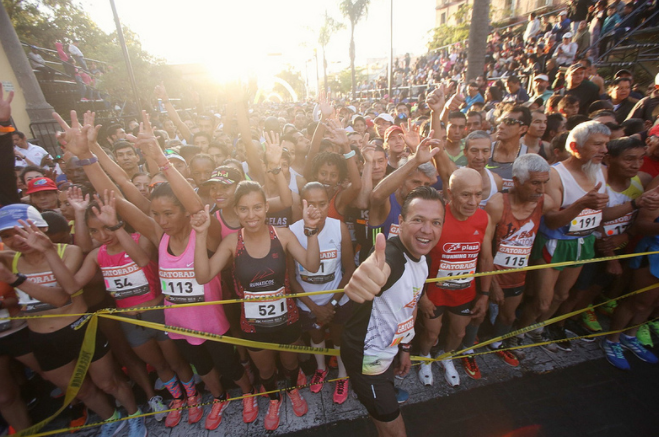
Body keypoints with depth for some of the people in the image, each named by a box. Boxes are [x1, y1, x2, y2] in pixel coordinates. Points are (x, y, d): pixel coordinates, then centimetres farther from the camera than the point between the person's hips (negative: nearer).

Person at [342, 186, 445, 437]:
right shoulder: (390, 254, -33)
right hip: (366, 356, -8)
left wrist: (405, 347, 15)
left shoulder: (422, 260, -5)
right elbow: (380, 267, -59)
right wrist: (370, 270, -81)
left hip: (389, 351, 8)